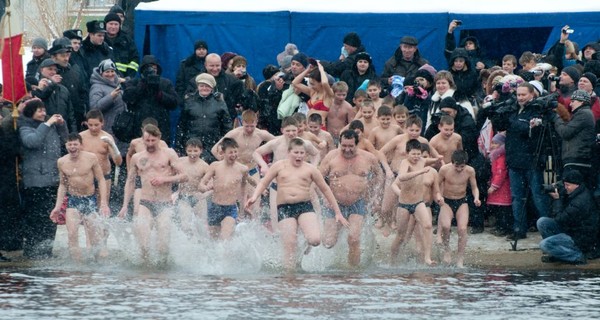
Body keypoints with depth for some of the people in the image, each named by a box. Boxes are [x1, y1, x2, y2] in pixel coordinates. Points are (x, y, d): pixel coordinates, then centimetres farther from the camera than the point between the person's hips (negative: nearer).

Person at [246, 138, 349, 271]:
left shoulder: (310, 169, 8)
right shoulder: (279, 166, 9)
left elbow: (326, 190, 13)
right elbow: (264, 183, 12)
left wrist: (338, 213, 13)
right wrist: (254, 197, -9)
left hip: (305, 207, 0)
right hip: (284, 209, 0)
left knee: (315, 240, -21)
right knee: (289, 246, -8)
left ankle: (307, 245, 14)